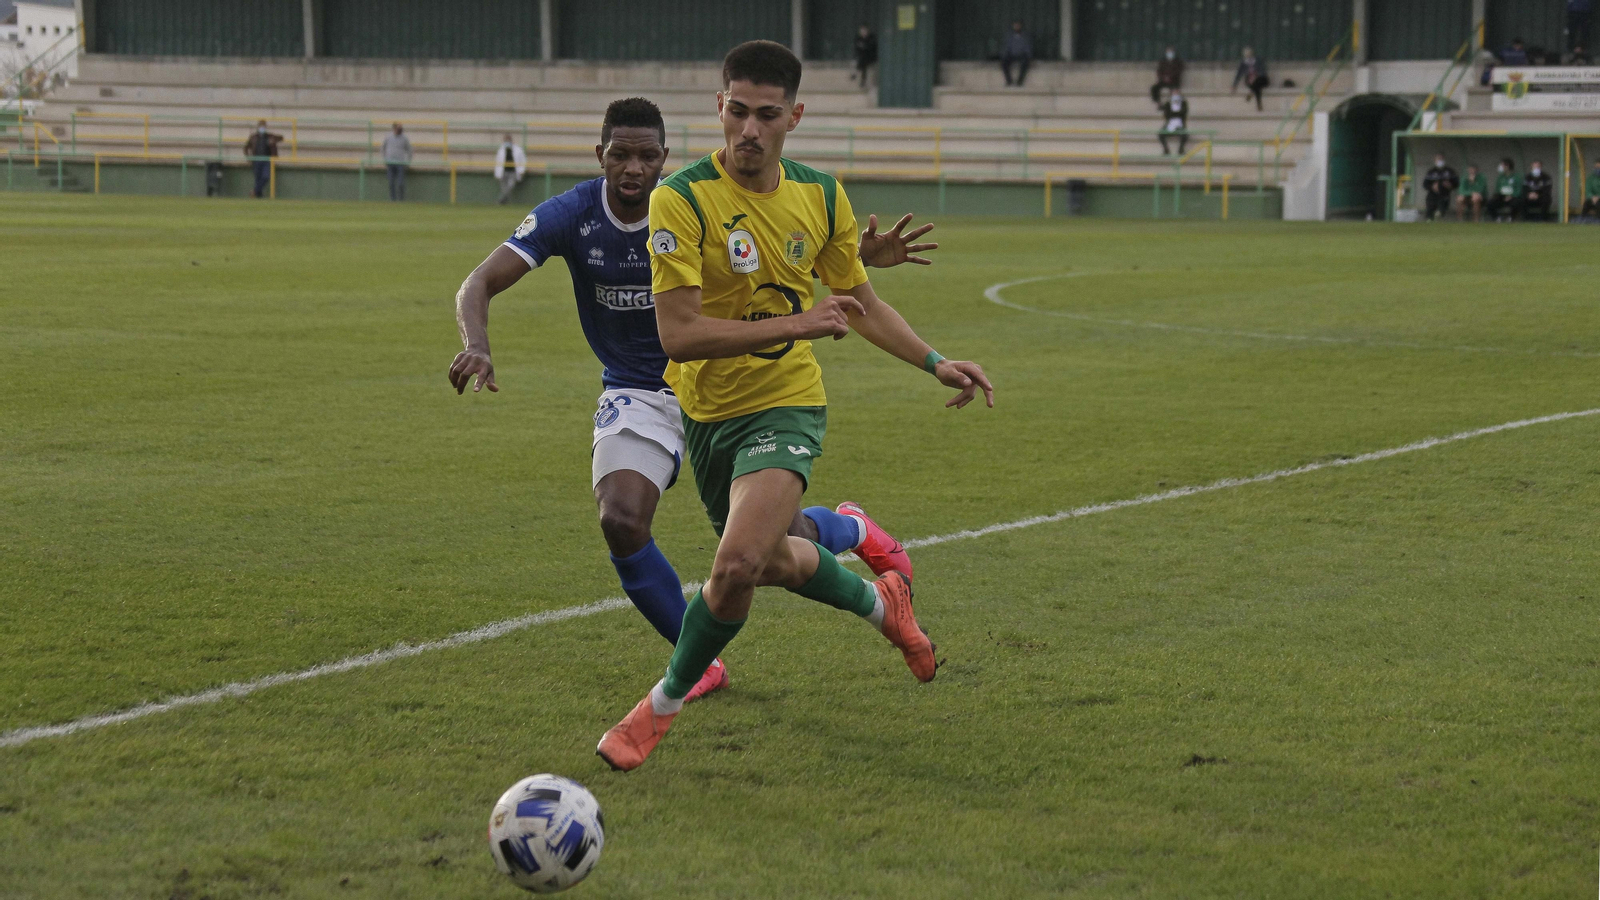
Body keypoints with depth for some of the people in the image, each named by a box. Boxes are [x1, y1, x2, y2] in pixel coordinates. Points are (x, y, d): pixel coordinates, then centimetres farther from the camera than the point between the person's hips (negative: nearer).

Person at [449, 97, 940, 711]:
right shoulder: (571, 216, -13)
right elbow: (479, 284, -16)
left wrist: (860, 256, -24)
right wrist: (477, 346, -38)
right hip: (635, 397, 1)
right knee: (621, 524, -24)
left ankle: (853, 530, 33)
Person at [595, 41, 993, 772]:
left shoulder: (821, 197, -4)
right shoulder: (681, 199, -19)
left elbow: (860, 303, 14)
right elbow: (678, 333, -26)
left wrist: (935, 364, 7)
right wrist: (796, 324, -31)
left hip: (786, 405, 0)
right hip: (706, 411, 0)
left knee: (737, 566, -22)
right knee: (771, 560, 19)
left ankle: (664, 704, 2)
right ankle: (880, 602, 51)